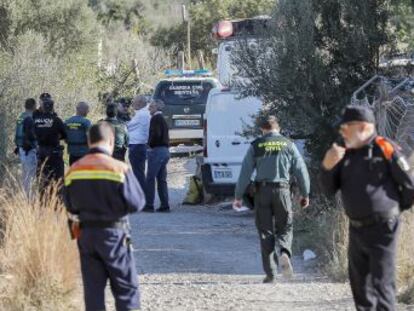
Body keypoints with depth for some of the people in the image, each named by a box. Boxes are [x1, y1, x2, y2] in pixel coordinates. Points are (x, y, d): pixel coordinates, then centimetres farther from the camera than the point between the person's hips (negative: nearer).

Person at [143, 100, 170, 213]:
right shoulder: (162, 119, 18)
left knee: (150, 179, -7)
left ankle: (149, 205, -9)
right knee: (162, 179, 10)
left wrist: (150, 144, -8)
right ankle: (165, 205, 7)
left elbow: (156, 134, -23)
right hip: (165, 150, 9)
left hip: (157, 150, -9)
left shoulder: (156, 118, -10)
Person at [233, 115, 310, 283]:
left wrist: (238, 196, 2)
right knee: (284, 228, 13)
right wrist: (305, 194, 15)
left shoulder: (256, 146, 1)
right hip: (282, 189, 0)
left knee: (266, 231, 6)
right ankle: (284, 253, -19)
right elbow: (301, 170, 4)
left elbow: (245, 172, -2)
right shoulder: (288, 145, 3)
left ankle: (270, 273, 3)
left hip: (262, 191, 0)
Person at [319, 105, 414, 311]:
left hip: (381, 229, -7)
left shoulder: (384, 148, -11)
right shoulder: (346, 154, 9)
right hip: (356, 229, 8)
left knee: (381, 285, -11)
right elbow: (329, 189, 9)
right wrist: (327, 166, -10)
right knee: (360, 284, 15)